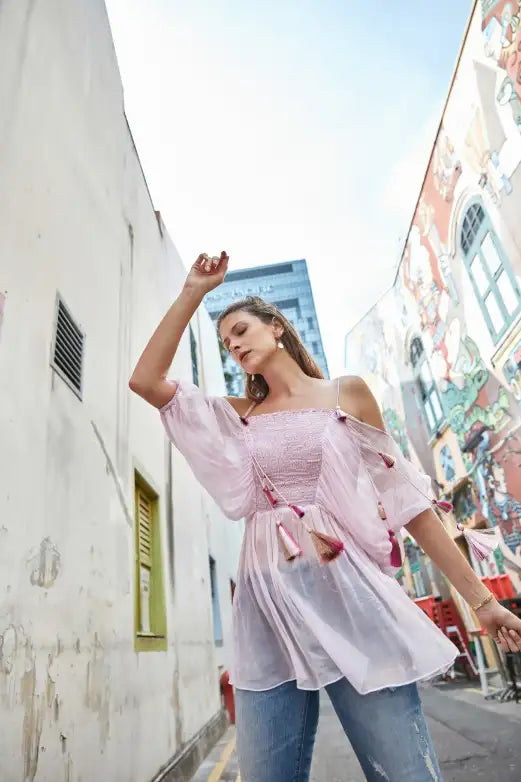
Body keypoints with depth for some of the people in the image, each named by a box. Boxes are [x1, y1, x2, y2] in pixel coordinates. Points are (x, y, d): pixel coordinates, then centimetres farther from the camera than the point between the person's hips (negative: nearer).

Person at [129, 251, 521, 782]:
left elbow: (404, 498, 6)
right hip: (268, 602, 3)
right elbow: (145, 380, 4)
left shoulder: (347, 394, 7)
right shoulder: (238, 415, 13)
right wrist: (193, 291, 3)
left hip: (348, 588, -2)